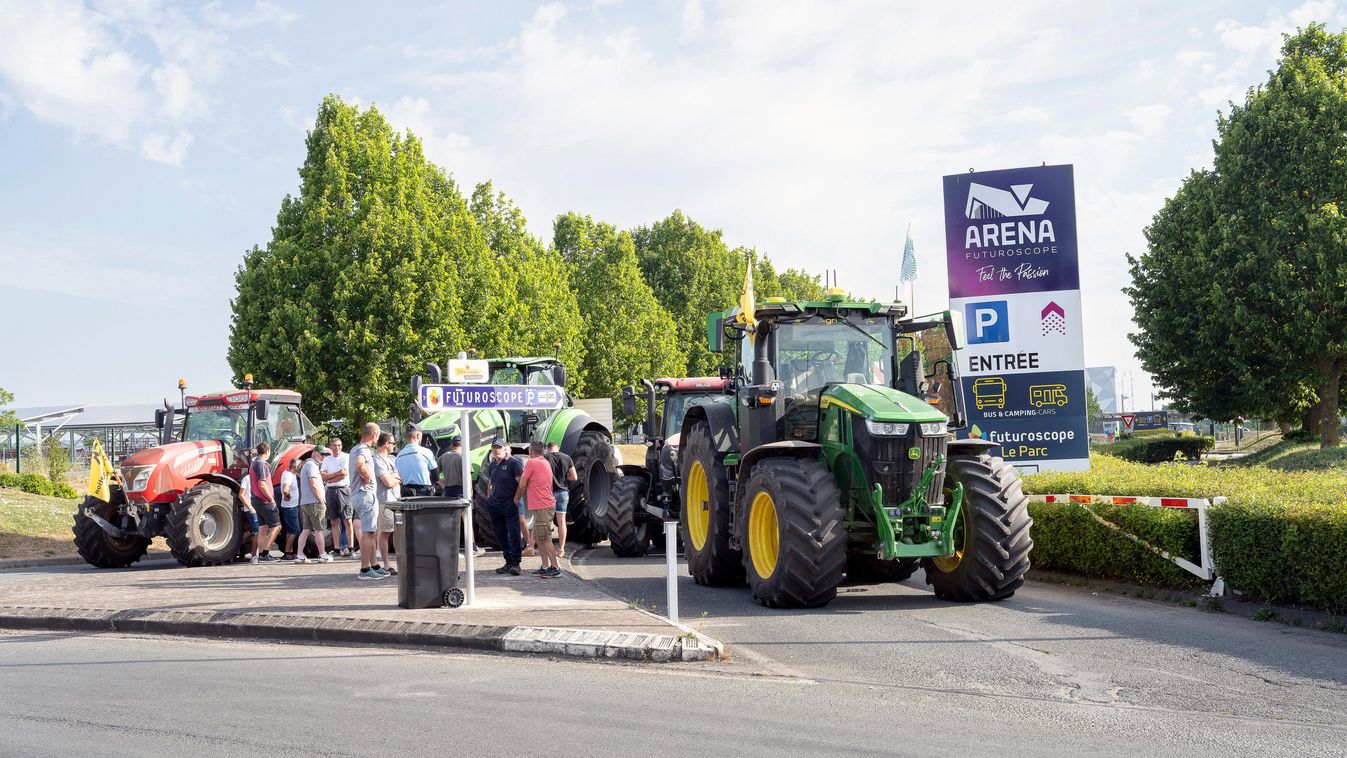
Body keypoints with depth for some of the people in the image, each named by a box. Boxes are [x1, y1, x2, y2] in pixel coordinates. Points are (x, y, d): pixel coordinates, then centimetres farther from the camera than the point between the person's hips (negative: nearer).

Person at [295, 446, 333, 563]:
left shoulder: (306, 465, 22)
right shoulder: (312, 465, -11)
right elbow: (314, 485, -19)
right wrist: (322, 501, -14)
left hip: (304, 503, 10)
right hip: (314, 502, -10)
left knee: (306, 529, 7)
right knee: (319, 529, -2)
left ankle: (300, 556, 2)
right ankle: (323, 555, 3)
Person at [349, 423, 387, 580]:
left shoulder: (355, 449, 19)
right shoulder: (364, 450, -14)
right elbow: (359, 465, -35)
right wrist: (368, 477, -19)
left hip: (357, 495, 11)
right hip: (366, 494, -11)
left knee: (372, 532, 16)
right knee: (368, 532, -9)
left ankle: (373, 566, 21)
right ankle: (365, 570, -8)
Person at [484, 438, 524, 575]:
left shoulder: (513, 462, -8)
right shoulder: (491, 465, 13)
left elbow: (521, 483, -11)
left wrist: (516, 499, -12)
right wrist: (489, 500, 16)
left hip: (510, 504, -7)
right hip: (494, 506, 7)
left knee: (514, 534, -8)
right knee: (501, 535, 9)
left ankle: (516, 563, -4)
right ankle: (508, 563, 16)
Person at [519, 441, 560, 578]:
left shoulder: (532, 463, -11)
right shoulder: (545, 462, 18)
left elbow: (522, 485, -7)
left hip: (542, 507, -10)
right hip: (545, 505, 10)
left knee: (545, 539, -6)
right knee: (538, 537, 14)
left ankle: (555, 568, -5)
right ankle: (545, 567, 16)